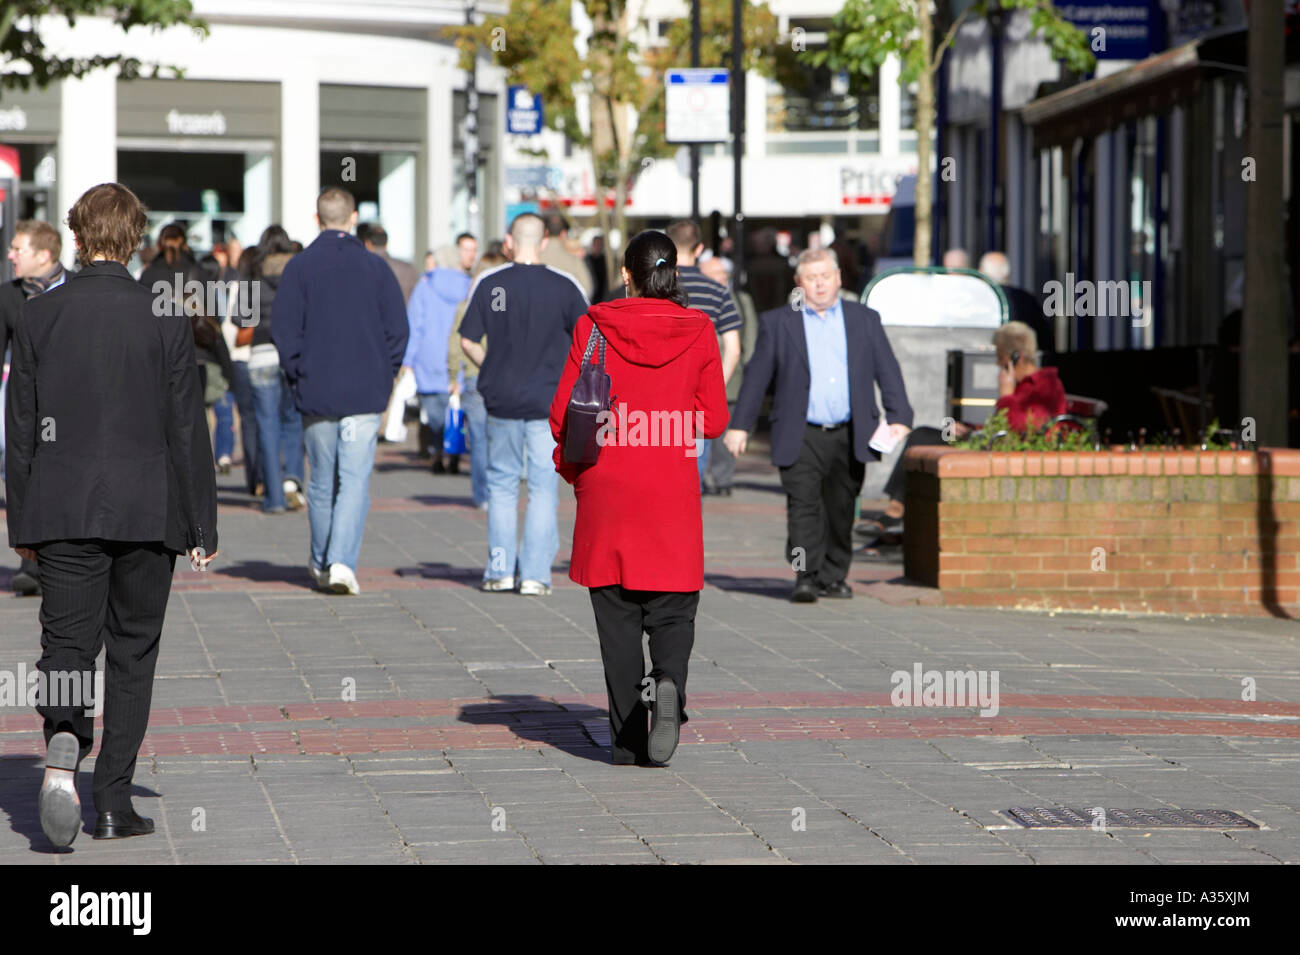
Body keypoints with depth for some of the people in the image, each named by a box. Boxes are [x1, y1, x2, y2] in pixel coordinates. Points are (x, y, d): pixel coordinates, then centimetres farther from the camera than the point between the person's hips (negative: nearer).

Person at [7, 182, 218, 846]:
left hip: (61, 511, 1)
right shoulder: (164, 317, -5)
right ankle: (114, 803, 9)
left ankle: (62, 743, -26)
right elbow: (187, 428, -3)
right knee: (132, 653, 9)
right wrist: (203, 526, 4)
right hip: (146, 511, -1)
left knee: (65, 643, 4)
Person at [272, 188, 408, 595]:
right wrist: (384, 377, 10)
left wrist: (297, 376, 6)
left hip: (316, 393, 1)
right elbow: (397, 329, 1)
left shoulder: (300, 266, -1)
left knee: (322, 481, 13)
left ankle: (322, 562, 23)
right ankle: (342, 561, -17)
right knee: (355, 480, -3)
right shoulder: (375, 267, 1)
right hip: (365, 394, -1)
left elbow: (283, 330, -5)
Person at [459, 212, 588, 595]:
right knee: (543, 487, 4)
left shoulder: (487, 283, -3)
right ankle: (535, 574, -1)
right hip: (548, 402, -1)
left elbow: (468, 341, -1)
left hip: (501, 400, 1)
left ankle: (500, 569, 13)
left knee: (501, 484, 13)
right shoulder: (564, 286, -4)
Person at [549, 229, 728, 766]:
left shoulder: (594, 328, -3)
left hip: (607, 492, 0)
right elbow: (714, 420, 2)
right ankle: (669, 683, -24)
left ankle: (627, 740, 4)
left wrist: (571, 468, 16)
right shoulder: (698, 331, 0)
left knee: (617, 616, 7)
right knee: (672, 610, 7)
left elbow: (564, 414, -1)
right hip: (673, 496, 0)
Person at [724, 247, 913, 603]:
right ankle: (805, 578, -14)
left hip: (849, 437, 2)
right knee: (804, 507, -12)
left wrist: (899, 417, -2)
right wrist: (739, 426, 2)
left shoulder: (865, 319, 11)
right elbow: (756, 377, 6)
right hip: (801, 437, -2)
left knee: (841, 511, 8)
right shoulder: (777, 323, 6)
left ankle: (833, 577, 19)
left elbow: (888, 371, 9)